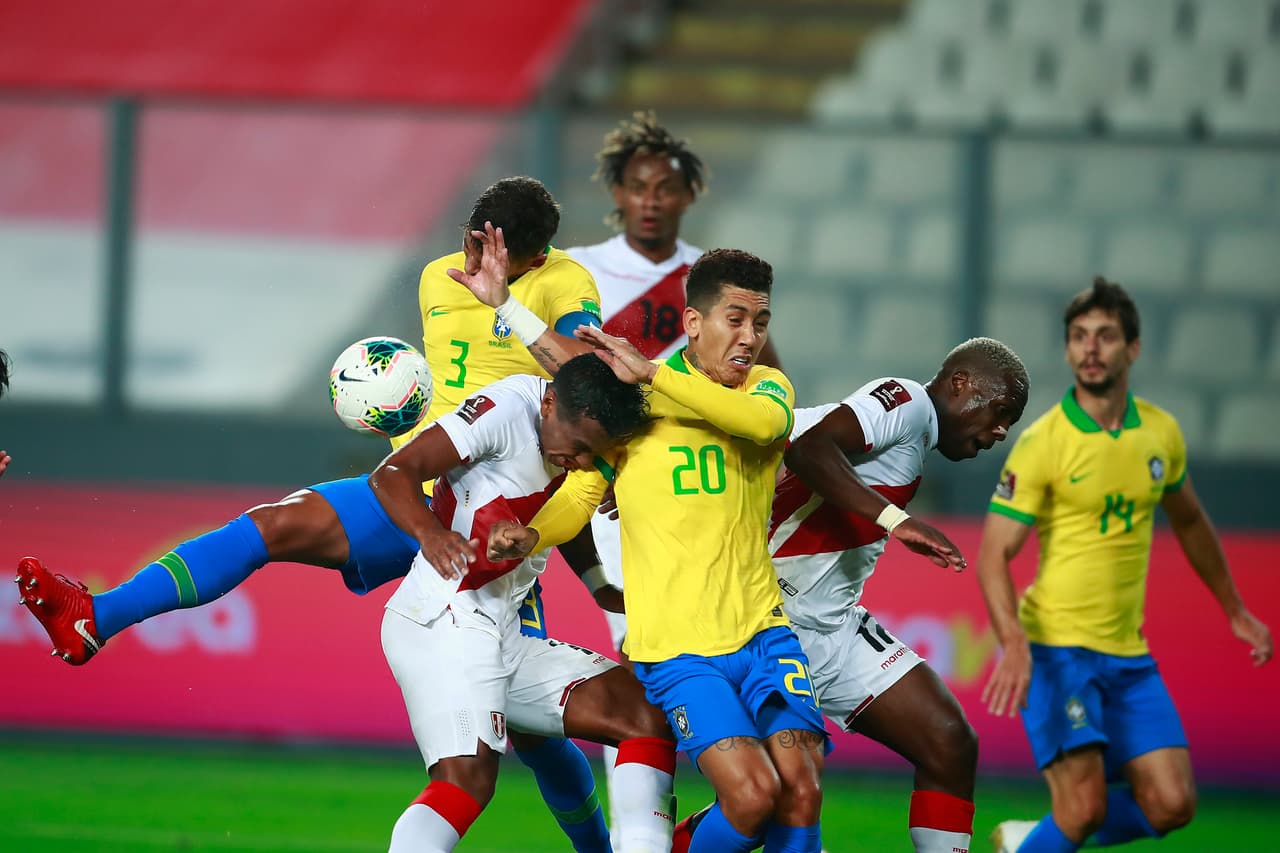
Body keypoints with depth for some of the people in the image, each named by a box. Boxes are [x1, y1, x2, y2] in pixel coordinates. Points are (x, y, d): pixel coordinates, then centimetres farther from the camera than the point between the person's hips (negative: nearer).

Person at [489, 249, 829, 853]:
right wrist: (530, 536, -16)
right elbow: (581, 492, 6)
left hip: (761, 630, 3)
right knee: (752, 793, -20)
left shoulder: (768, 388, 6)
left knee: (802, 792, -13)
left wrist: (652, 375, -24)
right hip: (675, 645, -3)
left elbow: (763, 421, -18)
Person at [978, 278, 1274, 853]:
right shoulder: (1042, 443, -11)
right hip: (1056, 648, -6)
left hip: (1128, 654, 6)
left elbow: (1189, 521, 24)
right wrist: (1014, 644, -30)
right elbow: (993, 554, -15)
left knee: (1171, 805, -3)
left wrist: (1235, 611, 30)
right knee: (1085, 807, -18)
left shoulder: (1161, 433, 6)